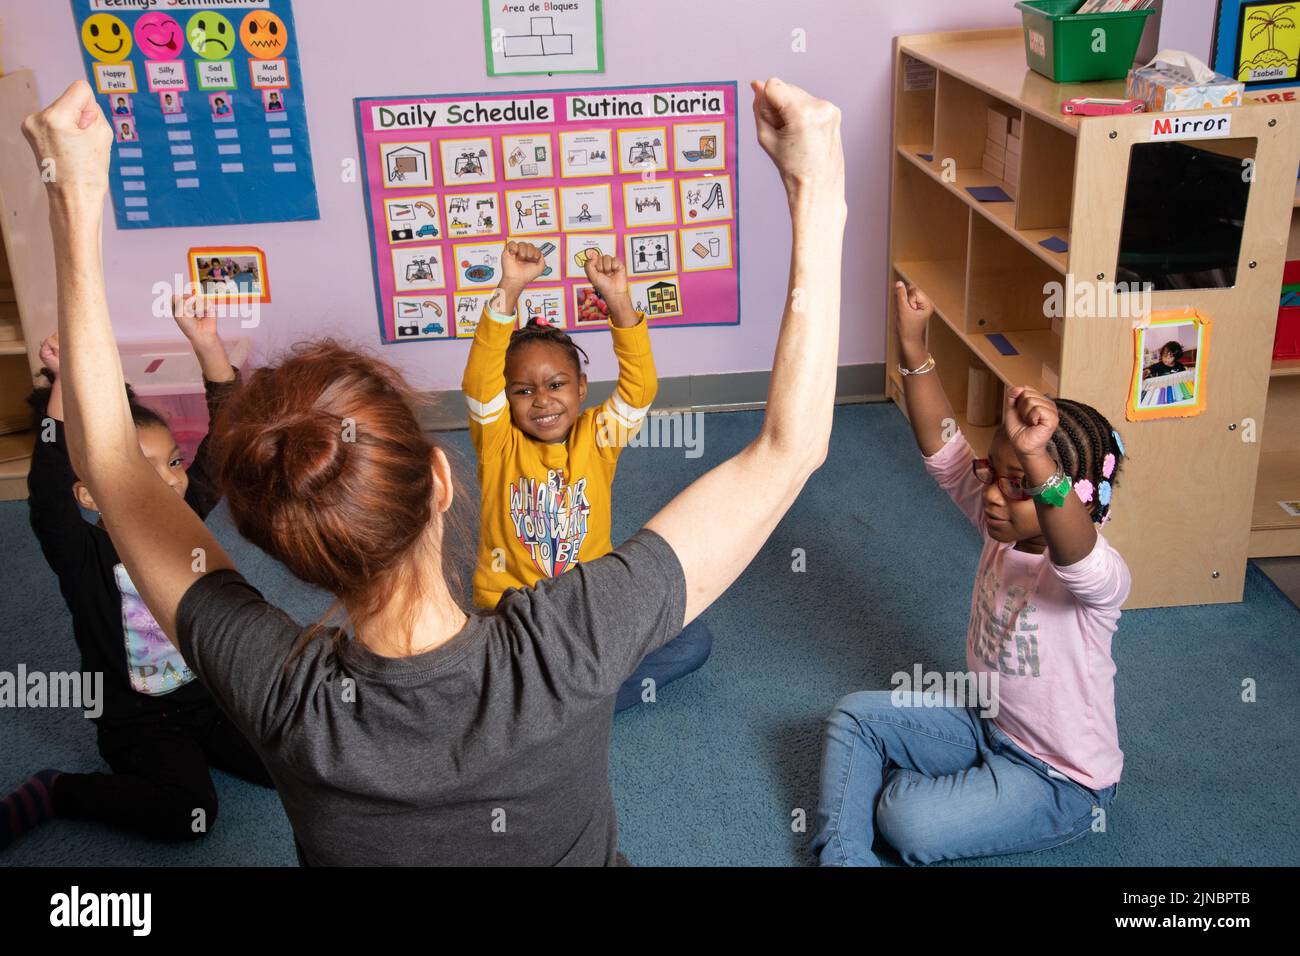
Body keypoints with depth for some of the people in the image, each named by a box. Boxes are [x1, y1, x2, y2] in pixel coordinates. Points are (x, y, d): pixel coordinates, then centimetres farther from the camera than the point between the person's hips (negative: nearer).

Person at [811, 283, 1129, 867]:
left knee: (907, 823, -24)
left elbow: (1072, 553, -53)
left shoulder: (1099, 576, -28)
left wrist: (1036, 458, -71)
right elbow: (944, 450, -17)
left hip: (1060, 776, -7)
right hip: (985, 720, 7)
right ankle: (840, 855, -4)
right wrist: (913, 348, -29)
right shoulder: (1003, 526, -8)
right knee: (853, 716, -3)